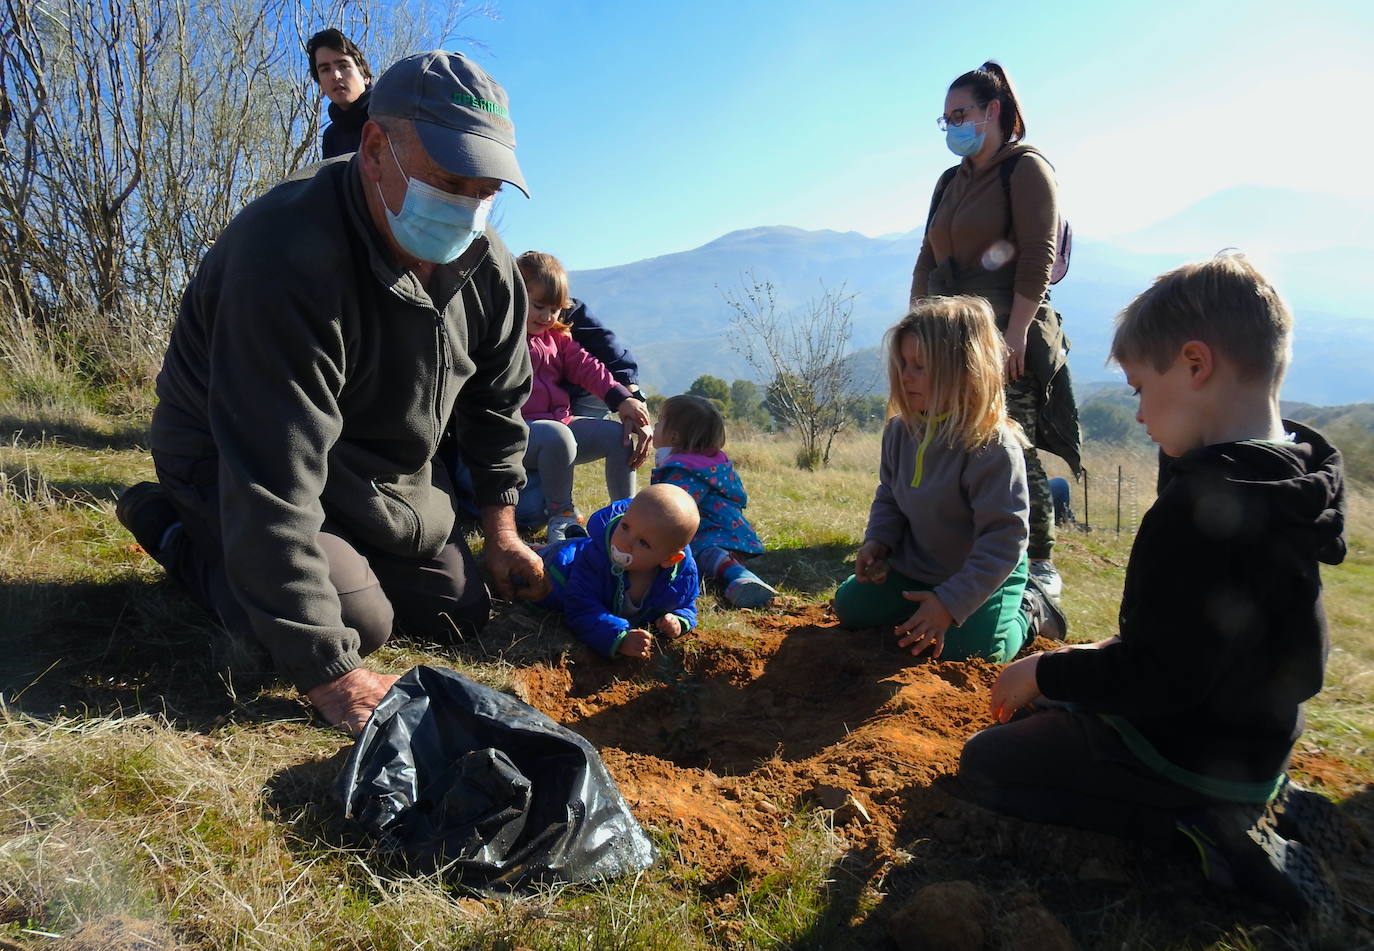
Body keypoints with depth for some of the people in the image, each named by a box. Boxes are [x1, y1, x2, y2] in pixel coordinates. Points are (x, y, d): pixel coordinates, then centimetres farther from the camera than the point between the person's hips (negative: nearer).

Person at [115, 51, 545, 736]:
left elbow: (494, 402, 5)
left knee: (461, 611, 4)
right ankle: (179, 535, 4)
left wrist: (500, 531, 2)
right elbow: (273, 481, -39)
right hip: (229, 467, -6)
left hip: (384, 473, 7)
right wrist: (329, 674, -38)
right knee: (360, 620, -22)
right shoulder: (289, 259, -36)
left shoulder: (488, 269, -12)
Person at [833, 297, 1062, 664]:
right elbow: (889, 497, 9)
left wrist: (949, 603, -32)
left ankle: (1027, 611, 11)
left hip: (987, 577, -6)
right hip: (915, 568, 6)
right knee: (850, 605, 2)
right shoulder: (901, 429, -8)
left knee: (965, 653, -19)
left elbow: (1004, 541, -28)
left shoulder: (994, 447, -30)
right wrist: (877, 541, -11)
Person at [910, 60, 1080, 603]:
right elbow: (928, 260, 19)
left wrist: (1017, 331, -19)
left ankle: (1041, 565, 5)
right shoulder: (951, 182, 20)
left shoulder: (1026, 169, -1)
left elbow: (1038, 257, -11)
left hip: (1008, 336, -7)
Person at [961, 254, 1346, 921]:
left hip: (1189, 758, -9)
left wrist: (1043, 672, -15)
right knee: (1038, 712, 25)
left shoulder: (1200, 508, -32)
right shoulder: (1295, 484, -1)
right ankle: (1230, 806, 12)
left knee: (984, 764, 1)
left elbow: (1158, 678, -30)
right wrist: (1108, 654, 11)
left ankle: (1188, 824, -4)